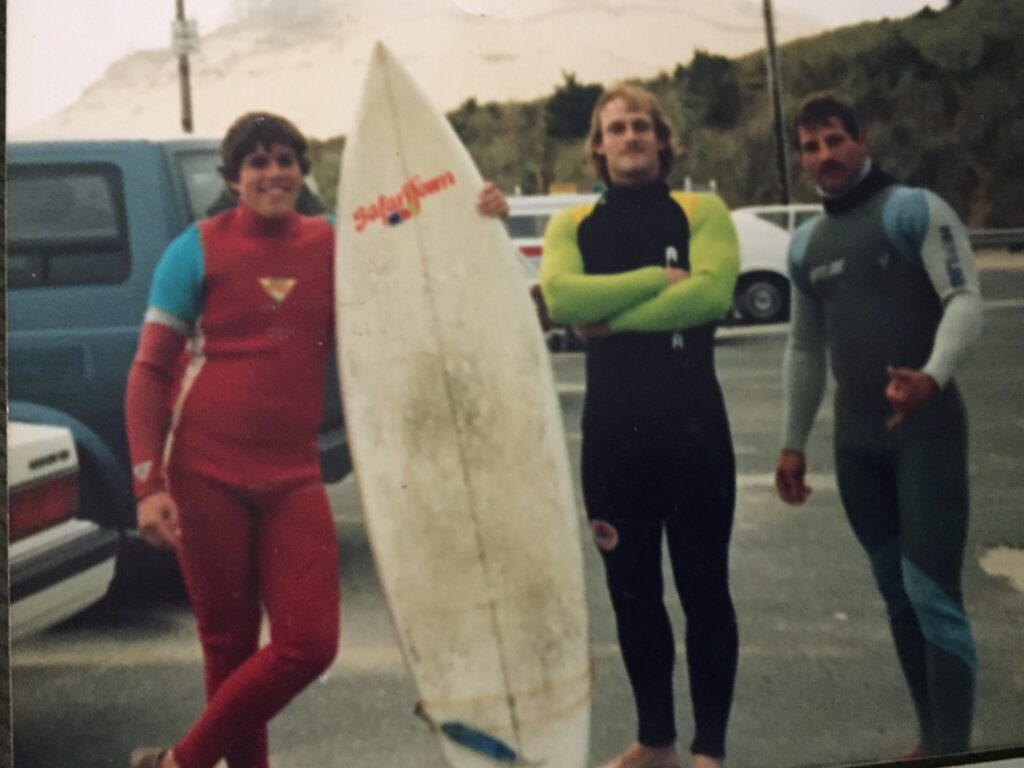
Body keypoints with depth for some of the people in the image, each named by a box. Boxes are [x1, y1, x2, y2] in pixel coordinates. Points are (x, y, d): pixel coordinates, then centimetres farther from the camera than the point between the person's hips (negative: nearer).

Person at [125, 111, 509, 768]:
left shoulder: (333, 244, 7)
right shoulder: (200, 248, -2)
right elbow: (149, 371, -2)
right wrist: (149, 484, -10)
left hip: (293, 475, 3)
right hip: (206, 473, -3)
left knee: (310, 644, -2)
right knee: (230, 645, 5)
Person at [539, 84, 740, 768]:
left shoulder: (702, 212, 2)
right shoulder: (572, 225, 8)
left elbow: (712, 292, -17)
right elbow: (559, 297, -13)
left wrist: (613, 317, -15)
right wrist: (658, 277, -14)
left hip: (693, 425, -3)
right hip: (613, 430, 3)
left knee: (703, 588, 5)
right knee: (632, 591, 12)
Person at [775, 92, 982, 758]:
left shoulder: (916, 210, -5)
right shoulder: (806, 245, 14)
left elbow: (966, 300, -16)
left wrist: (933, 376, -34)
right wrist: (794, 442, 16)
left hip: (926, 428, -6)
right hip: (857, 437, 6)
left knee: (933, 593, -10)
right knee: (896, 593, 11)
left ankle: (956, 749, -1)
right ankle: (932, 739, 23)